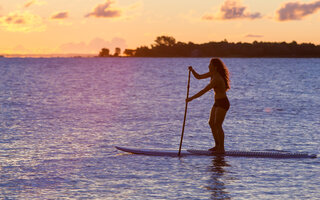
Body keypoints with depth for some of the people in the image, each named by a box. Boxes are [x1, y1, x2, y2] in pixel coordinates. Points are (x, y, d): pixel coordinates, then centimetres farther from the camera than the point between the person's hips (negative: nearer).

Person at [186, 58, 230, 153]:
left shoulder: (216, 79, -25)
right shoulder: (212, 73, 4)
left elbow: (203, 91, -27)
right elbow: (198, 77, 11)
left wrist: (191, 98, -24)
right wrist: (192, 70, -7)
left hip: (223, 103, -10)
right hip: (217, 103, 10)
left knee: (218, 125, -10)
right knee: (211, 123, 11)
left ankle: (222, 148, -4)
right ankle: (217, 146, 19)